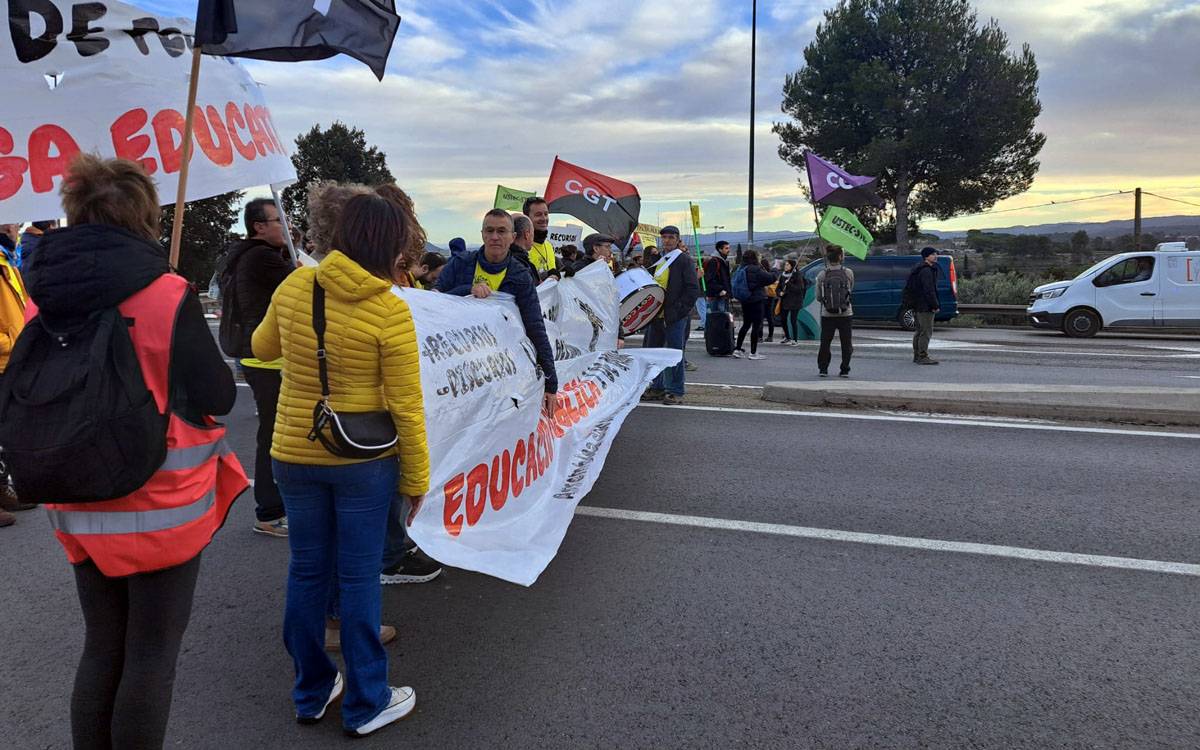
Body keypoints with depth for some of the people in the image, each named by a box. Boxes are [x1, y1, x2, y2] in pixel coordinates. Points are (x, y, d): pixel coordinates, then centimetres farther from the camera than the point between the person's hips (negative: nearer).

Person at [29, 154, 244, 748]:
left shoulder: (43, 299, -1)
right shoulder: (166, 296, -17)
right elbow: (216, 397, -13)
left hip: (82, 512, 5)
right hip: (162, 508, -5)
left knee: (102, 649, 20)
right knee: (152, 655, 9)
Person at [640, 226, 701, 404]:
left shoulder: (684, 260, -5)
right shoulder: (658, 261, 16)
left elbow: (693, 289, -11)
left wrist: (679, 309, -17)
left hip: (676, 316, -7)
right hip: (657, 315, 7)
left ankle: (676, 391, 7)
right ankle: (657, 388, 21)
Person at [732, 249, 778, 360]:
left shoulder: (741, 269, 6)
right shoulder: (756, 270, -17)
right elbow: (770, 278, -14)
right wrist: (774, 270, 5)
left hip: (745, 300, 8)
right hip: (757, 300, -8)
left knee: (746, 325, 17)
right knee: (756, 326, -1)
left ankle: (737, 349, 17)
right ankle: (753, 353, 1)